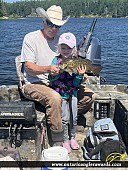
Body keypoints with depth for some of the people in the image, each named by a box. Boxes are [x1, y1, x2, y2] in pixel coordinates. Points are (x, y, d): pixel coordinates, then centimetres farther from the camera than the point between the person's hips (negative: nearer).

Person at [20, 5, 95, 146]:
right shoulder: (31, 38, -6)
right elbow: (29, 67, -14)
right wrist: (48, 69, -33)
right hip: (33, 84, -6)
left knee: (88, 96, -8)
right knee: (54, 97, -37)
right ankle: (57, 142, -23)